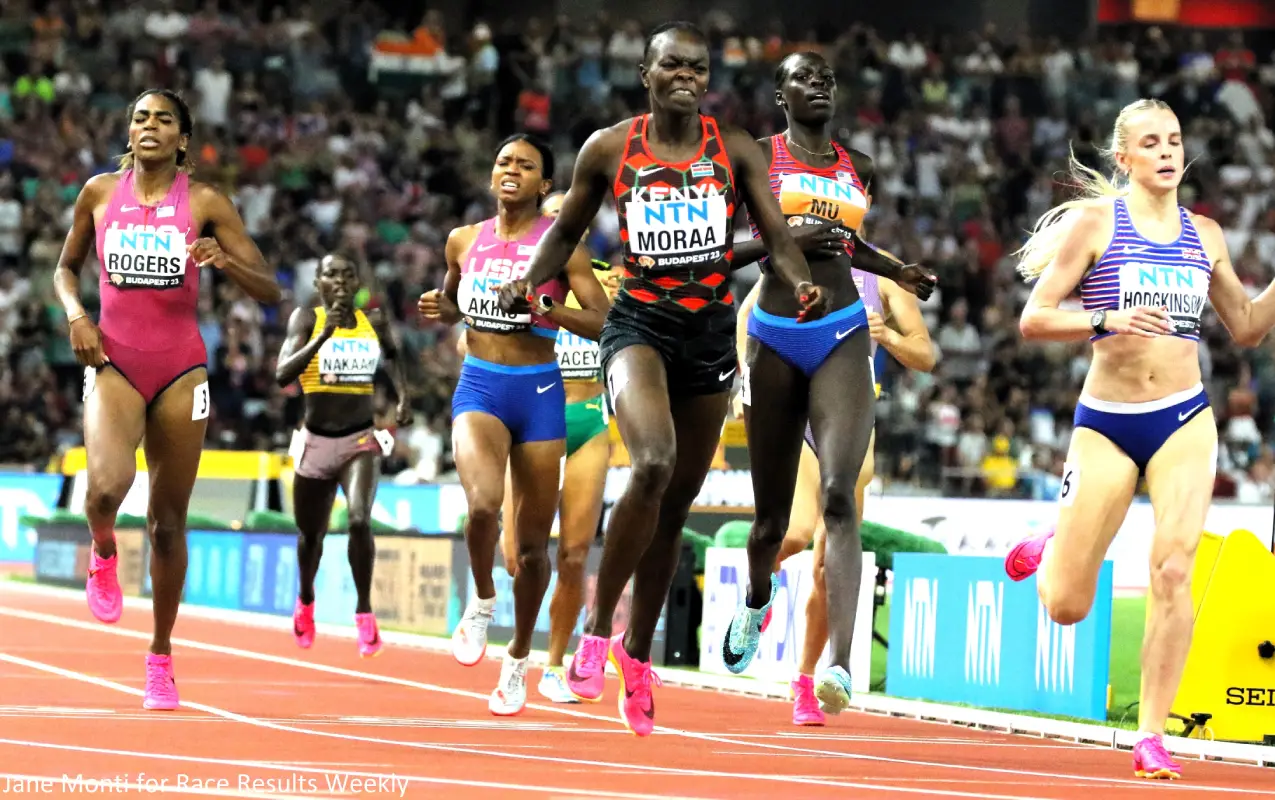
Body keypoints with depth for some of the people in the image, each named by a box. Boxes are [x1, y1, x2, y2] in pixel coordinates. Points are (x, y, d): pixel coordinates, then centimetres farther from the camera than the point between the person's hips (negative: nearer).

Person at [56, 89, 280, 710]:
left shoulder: (205, 203, 1)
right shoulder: (100, 192, 5)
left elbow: (270, 291, 1)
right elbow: (66, 267, 20)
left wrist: (225, 262, -19)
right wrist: (76, 314, -1)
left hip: (179, 369, 0)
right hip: (113, 363, 0)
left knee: (167, 521, 4)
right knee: (108, 484, -28)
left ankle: (161, 657, 19)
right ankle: (103, 553, 8)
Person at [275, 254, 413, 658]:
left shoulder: (373, 322, 2)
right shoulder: (307, 319, -7)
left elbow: (392, 354, 26)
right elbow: (282, 374, -21)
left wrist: (402, 395, 9)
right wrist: (324, 335, -29)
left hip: (361, 441, 0)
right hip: (316, 442, 0)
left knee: (360, 520, -25)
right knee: (311, 534, 16)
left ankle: (364, 610, -10)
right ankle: (305, 601, 46)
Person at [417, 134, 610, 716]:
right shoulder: (464, 241, 7)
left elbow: (605, 323, -9)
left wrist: (544, 306, -23)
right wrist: (437, 308, 2)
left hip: (539, 391, -1)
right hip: (479, 388, 1)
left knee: (533, 541, 6)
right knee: (483, 503, -28)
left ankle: (519, 658, 26)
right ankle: (482, 602, 0)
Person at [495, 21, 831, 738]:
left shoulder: (735, 150, 3)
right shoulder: (609, 150, 2)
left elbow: (776, 232, -4)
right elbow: (569, 229, 14)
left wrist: (802, 283, -24)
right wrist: (530, 281, -4)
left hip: (712, 330, 3)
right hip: (638, 323, -3)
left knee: (677, 503, 9)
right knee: (654, 463, -28)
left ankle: (638, 654, 25)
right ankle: (597, 628, -15)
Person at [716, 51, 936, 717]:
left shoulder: (857, 168, 14)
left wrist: (894, 271, 18)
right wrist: (786, 239, -15)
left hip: (843, 339, 1)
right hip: (776, 338, -1)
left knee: (839, 495, -20)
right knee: (773, 513, 10)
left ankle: (840, 666, -30)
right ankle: (756, 601, 46)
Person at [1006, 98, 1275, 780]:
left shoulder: (1204, 234, 11)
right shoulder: (1094, 222, -1)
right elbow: (1034, 319, -6)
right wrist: (1107, 321, -22)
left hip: (1185, 418, 2)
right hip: (1106, 422, -2)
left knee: (1173, 569, -17)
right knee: (1066, 606, 0)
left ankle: (1152, 736, -9)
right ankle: (1050, 548, 37)